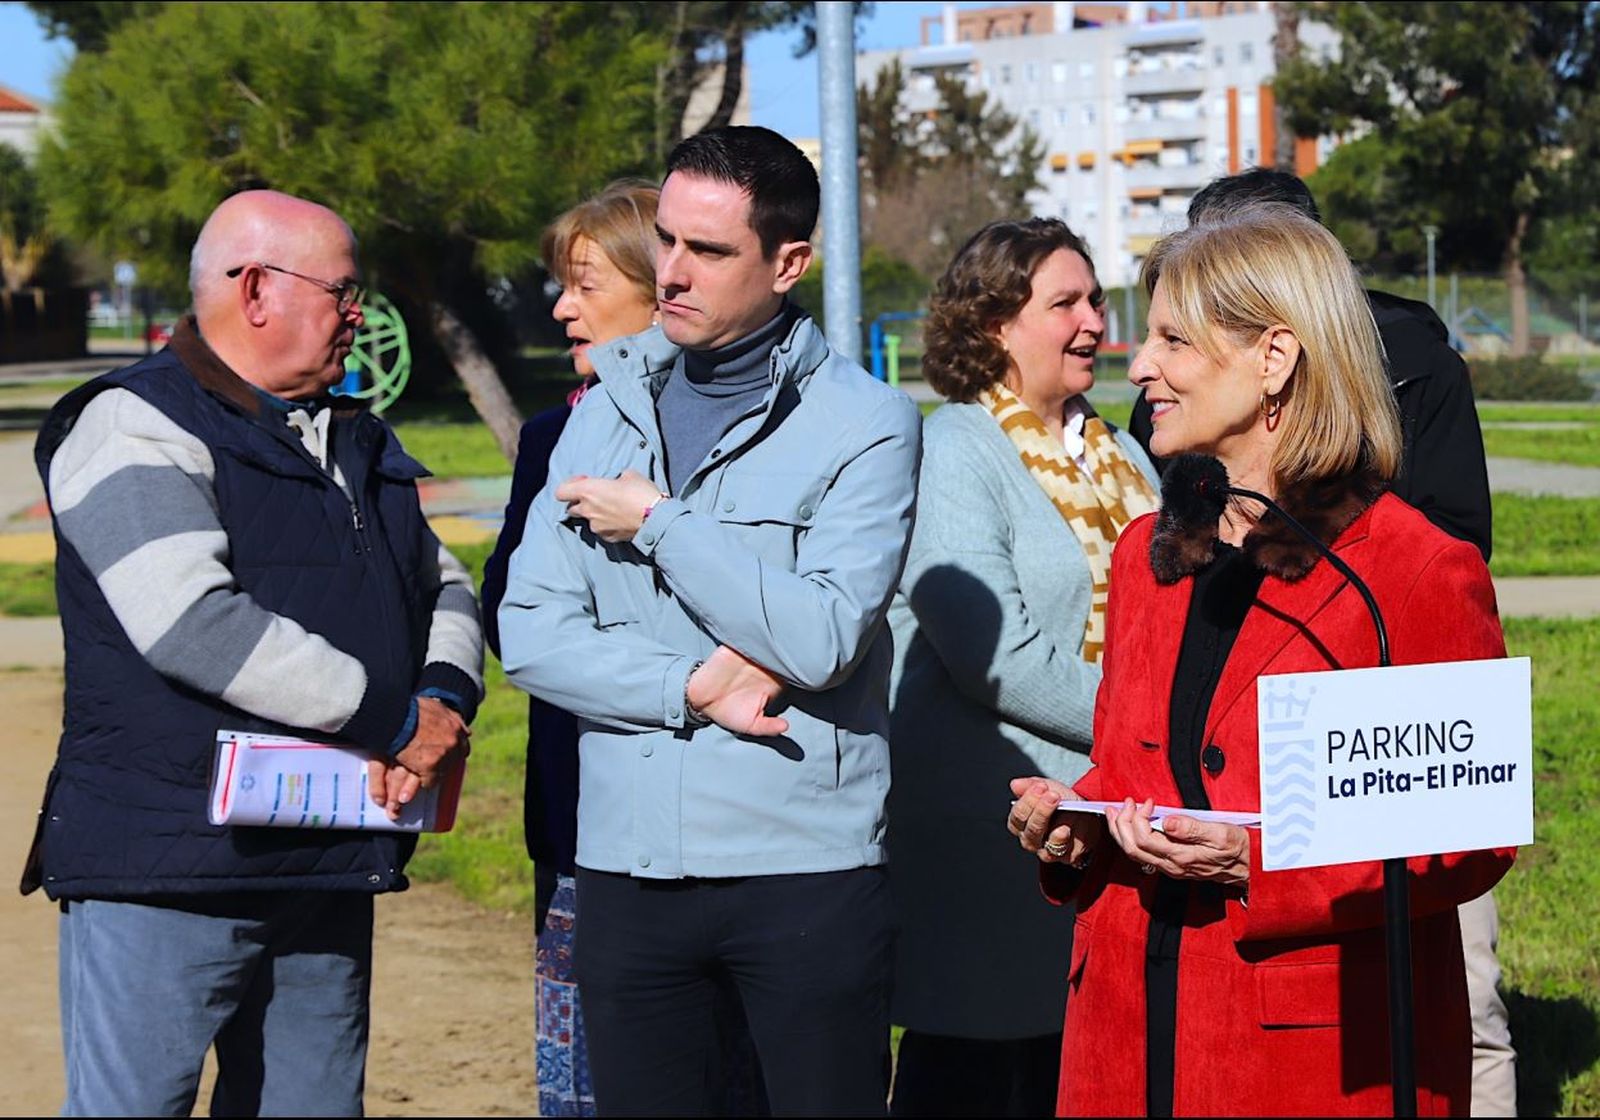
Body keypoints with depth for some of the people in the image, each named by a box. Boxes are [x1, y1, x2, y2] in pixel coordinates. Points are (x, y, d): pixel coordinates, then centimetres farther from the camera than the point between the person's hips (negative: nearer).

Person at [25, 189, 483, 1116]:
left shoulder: (360, 441, 20)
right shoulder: (135, 430, -8)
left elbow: (446, 587, 21)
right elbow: (193, 623, -21)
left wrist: (447, 698, -3)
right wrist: (393, 720, -17)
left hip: (329, 878, 8)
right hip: (165, 871, -7)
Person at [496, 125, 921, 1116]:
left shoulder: (868, 423, -4)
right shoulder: (607, 411, 9)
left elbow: (820, 638, -16)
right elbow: (531, 633, 2)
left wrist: (656, 521, -11)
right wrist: (695, 687, -12)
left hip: (806, 863, -4)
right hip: (628, 860, 4)